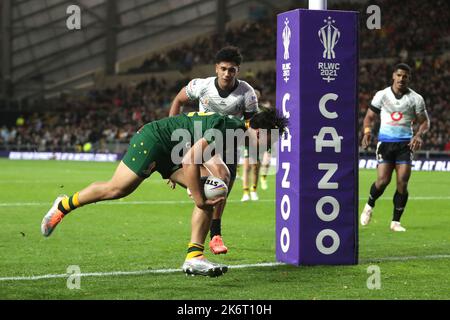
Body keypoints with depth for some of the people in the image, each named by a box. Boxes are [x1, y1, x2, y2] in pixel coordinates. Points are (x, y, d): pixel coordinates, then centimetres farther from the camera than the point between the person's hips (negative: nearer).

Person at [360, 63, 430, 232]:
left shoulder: (416, 99, 3)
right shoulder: (382, 95, 3)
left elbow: (424, 121, 10)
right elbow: (369, 116, 9)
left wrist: (419, 135, -10)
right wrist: (367, 131, -12)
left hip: (405, 143, 1)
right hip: (385, 142, -1)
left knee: (402, 183, -9)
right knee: (383, 181, -11)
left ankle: (396, 222, 3)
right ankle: (369, 205, 20)